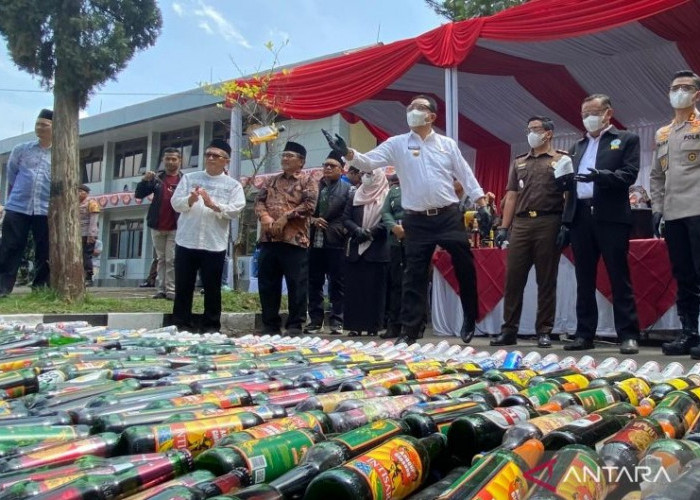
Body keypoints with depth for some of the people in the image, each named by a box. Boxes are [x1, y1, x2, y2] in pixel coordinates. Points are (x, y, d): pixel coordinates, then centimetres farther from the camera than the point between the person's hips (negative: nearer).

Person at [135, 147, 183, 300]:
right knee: (161, 259, 9)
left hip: (175, 227, -4)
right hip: (157, 227, 4)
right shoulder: (157, 178, 8)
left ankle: (171, 290, -1)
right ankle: (162, 289, 13)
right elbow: (139, 195, 4)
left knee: (171, 260, -4)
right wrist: (144, 180, -12)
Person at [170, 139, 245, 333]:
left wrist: (213, 204, -20)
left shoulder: (233, 185, 6)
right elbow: (176, 203, 2)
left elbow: (235, 210, -8)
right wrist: (190, 200, -17)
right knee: (183, 287, 7)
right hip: (186, 242, 1)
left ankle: (211, 326, 17)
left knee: (212, 288, 6)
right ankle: (180, 325, 17)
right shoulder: (189, 178, 11)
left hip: (214, 244, -1)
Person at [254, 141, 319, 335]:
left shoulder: (307, 181, 3)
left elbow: (309, 204, -11)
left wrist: (285, 217, -15)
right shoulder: (272, 181, 20)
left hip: (295, 240, -5)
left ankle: (295, 325, 6)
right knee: (267, 283, 8)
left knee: (296, 284, -2)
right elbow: (259, 201, 12)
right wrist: (266, 218, -9)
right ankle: (270, 324, 18)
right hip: (268, 239, 5)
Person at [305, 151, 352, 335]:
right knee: (314, 282, 6)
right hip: (315, 241, 3)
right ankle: (315, 321, 14)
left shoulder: (347, 189, 5)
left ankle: (336, 322, 7)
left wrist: (343, 230, -12)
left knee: (336, 283, 1)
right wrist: (313, 219, -4)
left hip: (335, 242, -3)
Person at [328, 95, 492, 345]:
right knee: (414, 276, 3)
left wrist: (482, 207, 2)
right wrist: (347, 153, -25)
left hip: (449, 216, 1)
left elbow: (466, 177, 8)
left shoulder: (447, 144, 6)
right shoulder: (397, 144, 4)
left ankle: (470, 318, 24)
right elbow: (369, 162, -7)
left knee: (465, 267, 2)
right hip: (417, 220, 0)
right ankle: (410, 330, 12)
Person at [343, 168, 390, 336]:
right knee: (354, 287, 2)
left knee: (375, 288, -1)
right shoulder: (354, 197, 16)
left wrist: (371, 231, -15)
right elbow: (347, 219, 9)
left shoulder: (387, 196, 2)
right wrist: (358, 230, -10)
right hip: (355, 248, 4)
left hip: (378, 249, -4)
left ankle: (373, 326, 4)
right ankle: (355, 325, 7)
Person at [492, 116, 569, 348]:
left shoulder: (561, 159, 7)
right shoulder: (519, 162, 20)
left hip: (548, 223, -4)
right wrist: (503, 227, 9)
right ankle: (509, 330, 8)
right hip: (521, 223, 4)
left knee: (546, 280, 2)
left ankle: (544, 331, 9)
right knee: (513, 278, 2)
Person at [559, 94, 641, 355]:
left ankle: (628, 335, 2)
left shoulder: (627, 139, 8)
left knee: (619, 278, -3)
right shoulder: (577, 146, 22)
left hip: (611, 217, -5)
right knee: (584, 281, 7)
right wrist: (565, 223, 8)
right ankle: (585, 334, 13)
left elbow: (630, 174, -6)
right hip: (580, 217, 5)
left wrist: (600, 175, -23)